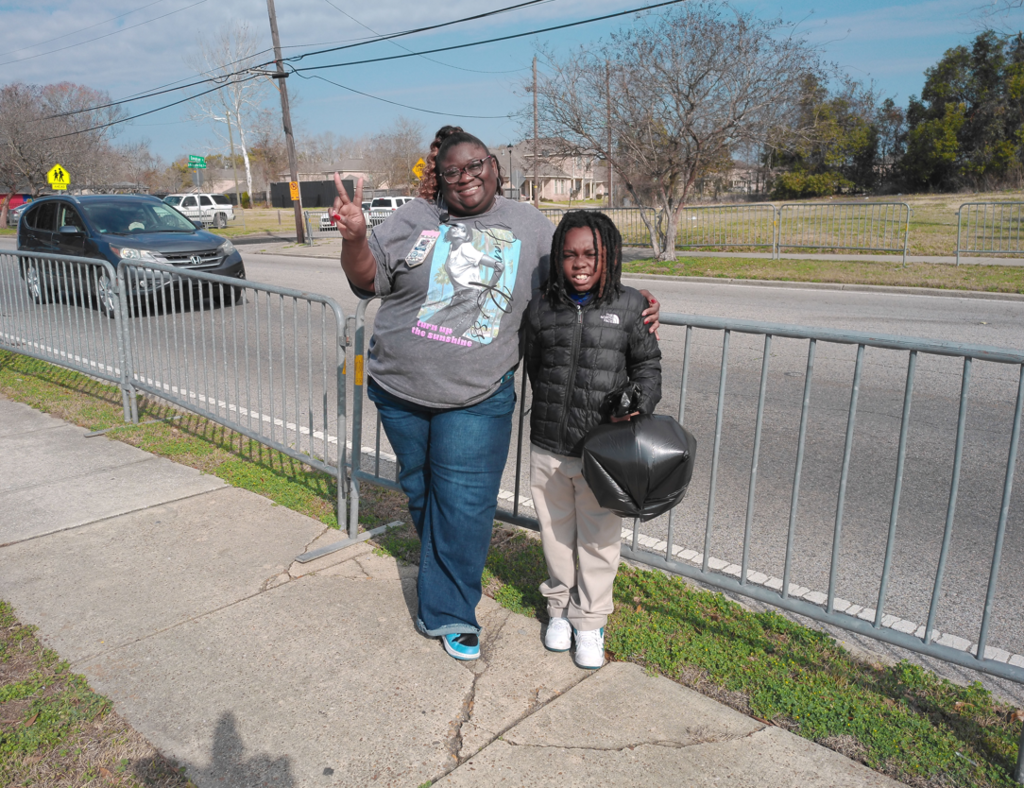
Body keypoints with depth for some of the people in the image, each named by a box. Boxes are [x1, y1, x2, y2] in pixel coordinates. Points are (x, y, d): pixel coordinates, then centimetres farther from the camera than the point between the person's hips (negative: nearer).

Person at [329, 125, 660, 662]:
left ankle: (447, 612, 17)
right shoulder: (415, 218, 2)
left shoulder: (528, 226, 4)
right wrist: (354, 237, -19)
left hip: (476, 400, -2)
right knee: (420, 491, 18)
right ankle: (445, 573, 45)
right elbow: (368, 280, 1)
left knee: (464, 505, 0)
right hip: (400, 391, 2)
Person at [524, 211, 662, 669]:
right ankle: (559, 606, 40)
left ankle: (590, 621, 32)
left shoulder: (630, 307, -5)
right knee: (556, 533, 18)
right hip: (548, 450, 2)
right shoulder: (542, 310, 1)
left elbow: (648, 365, 3)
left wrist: (639, 403, -15)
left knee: (598, 540, 11)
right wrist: (551, 414, 12)